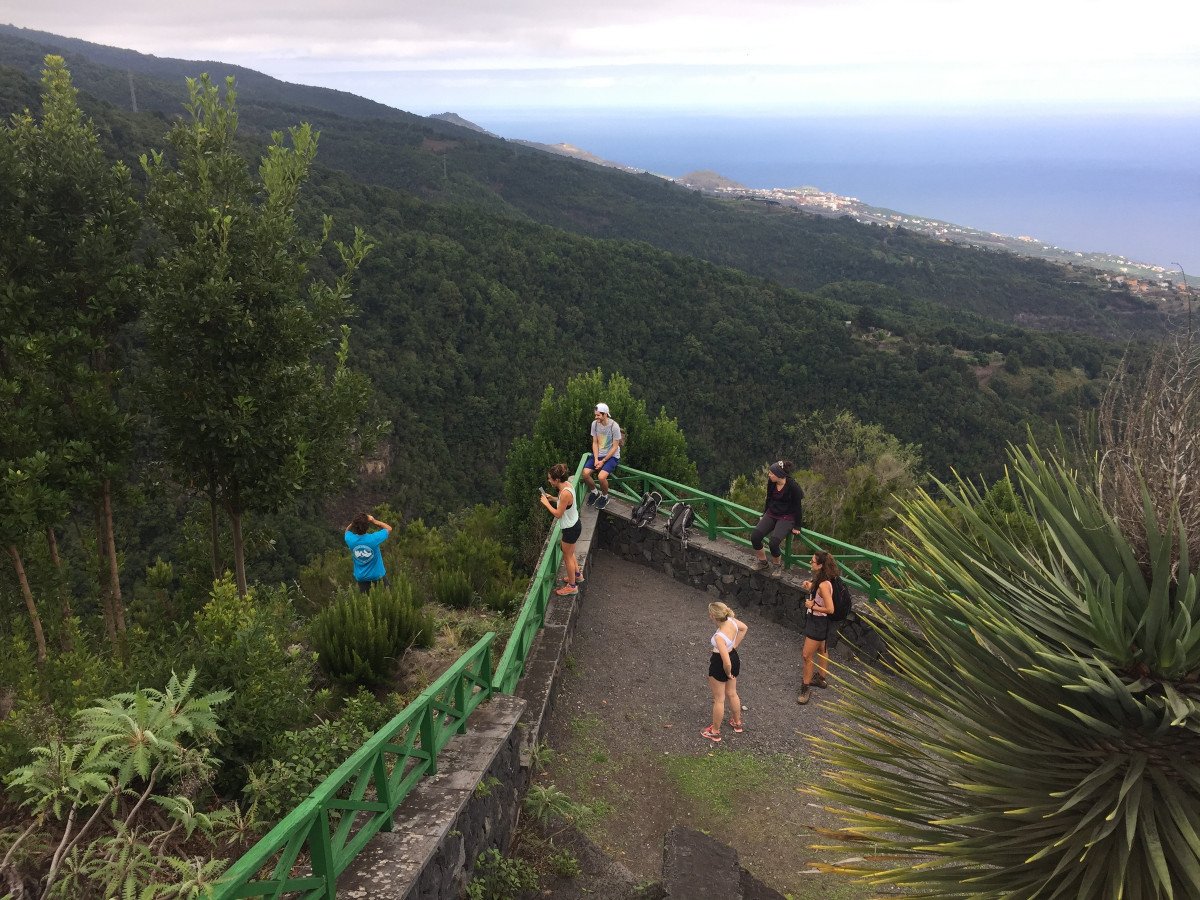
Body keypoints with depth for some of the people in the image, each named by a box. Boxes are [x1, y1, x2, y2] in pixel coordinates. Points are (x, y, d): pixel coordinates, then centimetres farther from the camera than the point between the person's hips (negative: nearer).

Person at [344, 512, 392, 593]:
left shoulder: (350, 539, -24)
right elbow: (389, 528, -12)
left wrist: (356, 521, -14)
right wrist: (374, 521, -16)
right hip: (378, 575, -2)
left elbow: (347, 530, 3)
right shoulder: (374, 538, -32)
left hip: (361, 577, 3)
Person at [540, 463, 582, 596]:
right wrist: (552, 498, 4)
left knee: (567, 556, 10)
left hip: (571, 529, -9)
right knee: (569, 553, 28)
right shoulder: (567, 484, -5)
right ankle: (577, 575, 48)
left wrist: (546, 503, -13)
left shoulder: (565, 493, -33)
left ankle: (572, 586, 26)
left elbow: (558, 514, -24)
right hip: (574, 524, 9)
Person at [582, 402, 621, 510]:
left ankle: (605, 497, 2)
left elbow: (615, 447, -14)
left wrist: (603, 461, -17)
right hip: (598, 454, 5)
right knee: (585, 473, -17)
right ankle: (594, 492, 12)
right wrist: (596, 459, -11)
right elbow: (595, 443, 2)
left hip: (611, 456, -5)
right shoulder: (595, 424, -5)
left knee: (601, 476, -28)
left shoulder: (614, 426, -19)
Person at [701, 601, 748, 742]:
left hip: (720, 666, -7)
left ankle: (715, 732, 33)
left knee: (719, 699, 14)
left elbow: (727, 663, -36)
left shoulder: (719, 637, -37)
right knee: (732, 694, 29)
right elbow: (744, 628, 8)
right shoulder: (731, 620, -17)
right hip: (734, 658, 7)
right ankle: (737, 723, 49)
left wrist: (728, 674, -15)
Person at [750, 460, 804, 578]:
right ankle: (762, 562, 9)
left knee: (774, 542, -26)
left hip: (786, 518, -6)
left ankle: (777, 565, 4)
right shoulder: (771, 483, -4)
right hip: (771, 514, 6)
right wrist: (764, 515, 20)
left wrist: (796, 527, -9)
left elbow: (797, 506, -13)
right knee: (754, 537, -15)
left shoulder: (793, 486, -20)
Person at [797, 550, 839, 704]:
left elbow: (830, 609, -31)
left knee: (807, 656, 1)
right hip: (817, 620, 10)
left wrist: (812, 606, -21)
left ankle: (805, 688, 13)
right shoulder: (821, 579, -4)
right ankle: (821, 678, 44)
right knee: (821, 650, 26)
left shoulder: (824, 585, -32)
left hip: (818, 622, -10)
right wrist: (811, 588, -4)